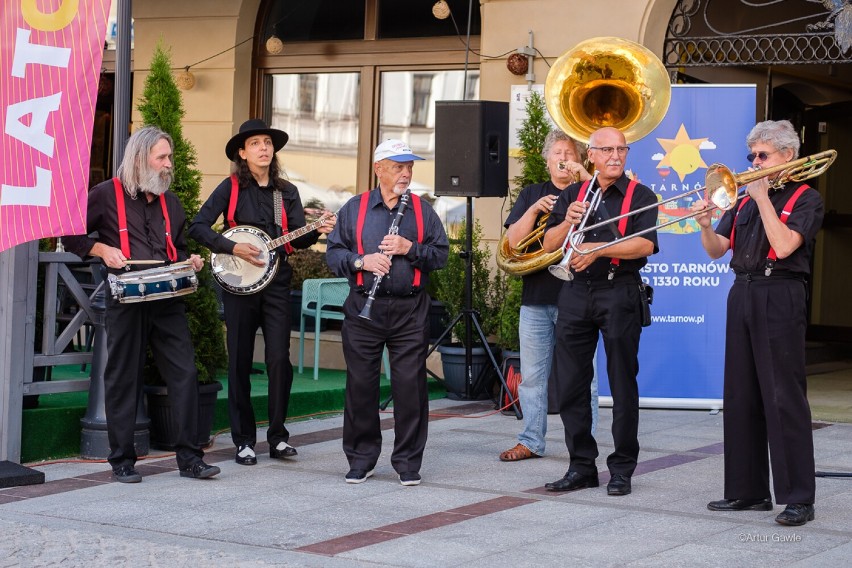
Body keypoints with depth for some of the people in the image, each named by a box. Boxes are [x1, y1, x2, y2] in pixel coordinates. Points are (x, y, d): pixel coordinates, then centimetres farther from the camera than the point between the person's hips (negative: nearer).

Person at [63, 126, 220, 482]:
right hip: (126, 300, -4)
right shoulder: (107, 195, 2)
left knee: (185, 373, -3)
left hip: (167, 300, 5)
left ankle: (189, 457, 3)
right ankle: (122, 461, 11)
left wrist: (189, 262, 8)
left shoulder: (170, 201, 19)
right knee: (123, 379, 2)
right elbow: (70, 235, 5)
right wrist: (102, 249, -8)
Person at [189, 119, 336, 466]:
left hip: (276, 284, 2)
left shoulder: (287, 192, 10)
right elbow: (198, 227, -6)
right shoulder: (231, 188, 0)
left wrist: (318, 231, -14)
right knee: (240, 362, 2)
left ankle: (278, 436, 8)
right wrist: (233, 248, -16)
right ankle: (244, 440, 10)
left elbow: (297, 240, 5)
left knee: (279, 359, -4)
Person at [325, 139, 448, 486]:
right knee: (360, 383, 3)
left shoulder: (423, 210, 10)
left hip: (410, 311, 0)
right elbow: (333, 253, 5)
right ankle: (361, 458, 15)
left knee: (410, 385, -1)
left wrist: (409, 248, -11)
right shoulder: (354, 209, 8)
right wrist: (361, 262, -13)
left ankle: (408, 460, 8)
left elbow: (441, 254, 4)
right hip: (363, 310, 0)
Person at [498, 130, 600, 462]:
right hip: (536, 297, 3)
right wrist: (534, 210, -11)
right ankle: (531, 442, 18)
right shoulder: (532, 194, 14)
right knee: (531, 375, 8)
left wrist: (586, 179, -16)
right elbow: (513, 239, 3)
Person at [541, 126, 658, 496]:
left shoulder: (639, 196, 3)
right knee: (570, 383, 4)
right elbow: (549, 244, 7)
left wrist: (597, 249, -21)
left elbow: (645, 245, -12)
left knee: (622, 385, 0)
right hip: (576, 293, 4)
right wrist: (567, 222, -12)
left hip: (619, 293, -4)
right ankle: (581, 466, 13)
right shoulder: (572, 195, 14)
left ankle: (622, 469, 7)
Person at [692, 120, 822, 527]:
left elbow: (783, 246, -16)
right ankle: (748, 490, 16)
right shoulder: (745, 200, 17)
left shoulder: (805, 198, -2)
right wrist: (705, 226, -6)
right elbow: (717, 250, 13)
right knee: (741, 397, 8)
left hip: (780, 298, -7)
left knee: (784, 397, -8)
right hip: (743, 295, 7)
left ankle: (798, 498, -6)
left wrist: (763, 198, -12)